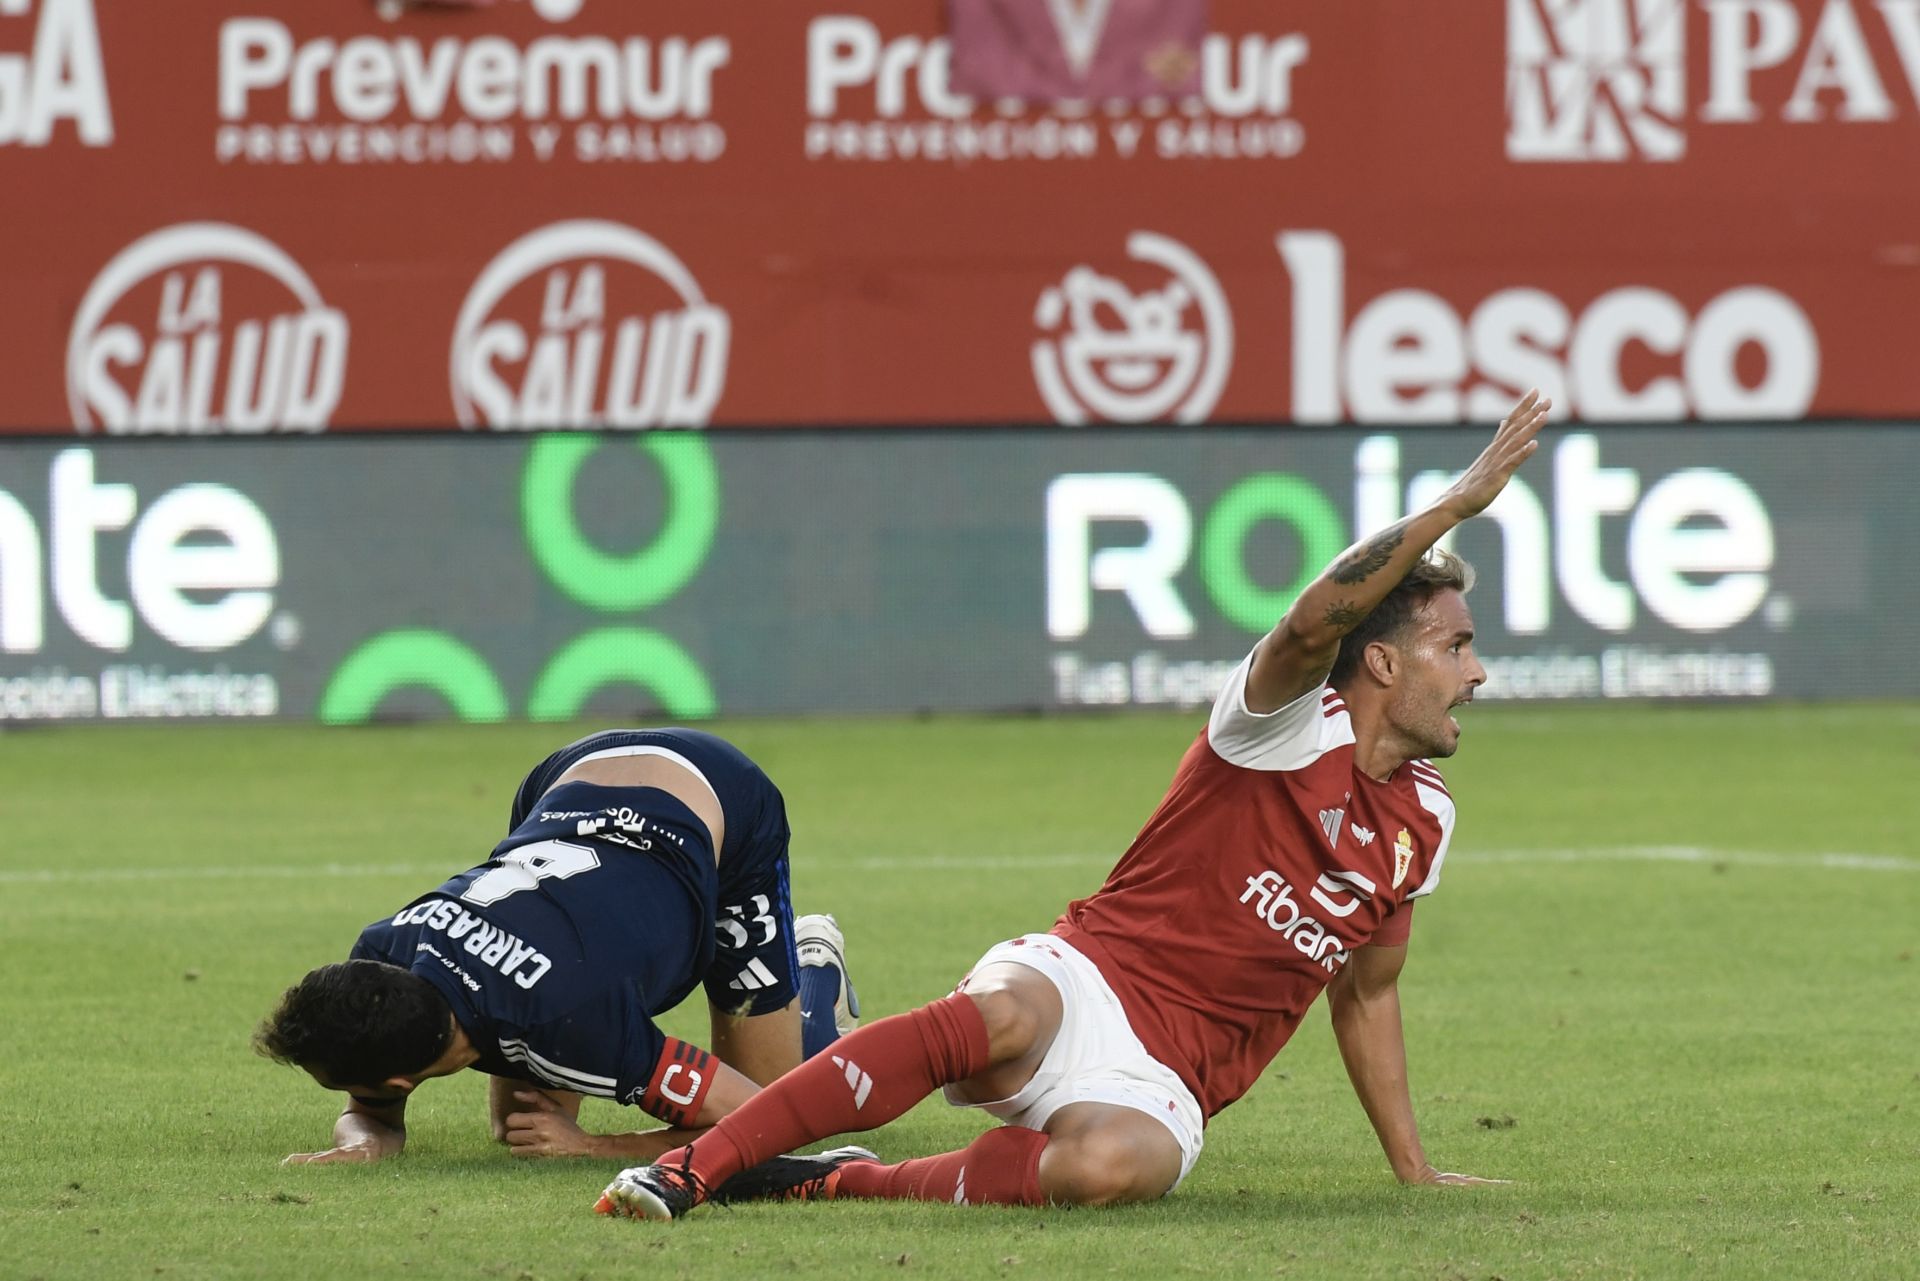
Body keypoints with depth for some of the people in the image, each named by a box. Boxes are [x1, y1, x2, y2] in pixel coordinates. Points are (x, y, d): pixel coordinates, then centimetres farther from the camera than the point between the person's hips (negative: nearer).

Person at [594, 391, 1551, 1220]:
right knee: (998, 1020, -42)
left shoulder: (1424, 820, 18)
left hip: (1161, 1085, 4)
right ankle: (694, 1167, -37)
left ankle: (838, 1184, -21)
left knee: (1116, 1163, -36)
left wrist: (1413, 1169, 29)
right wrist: (1457, 506, -31)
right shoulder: (1293, 725, -1)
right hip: (1091, 979, -4)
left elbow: (1365, 996, 31)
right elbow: (1312, 627, -26)